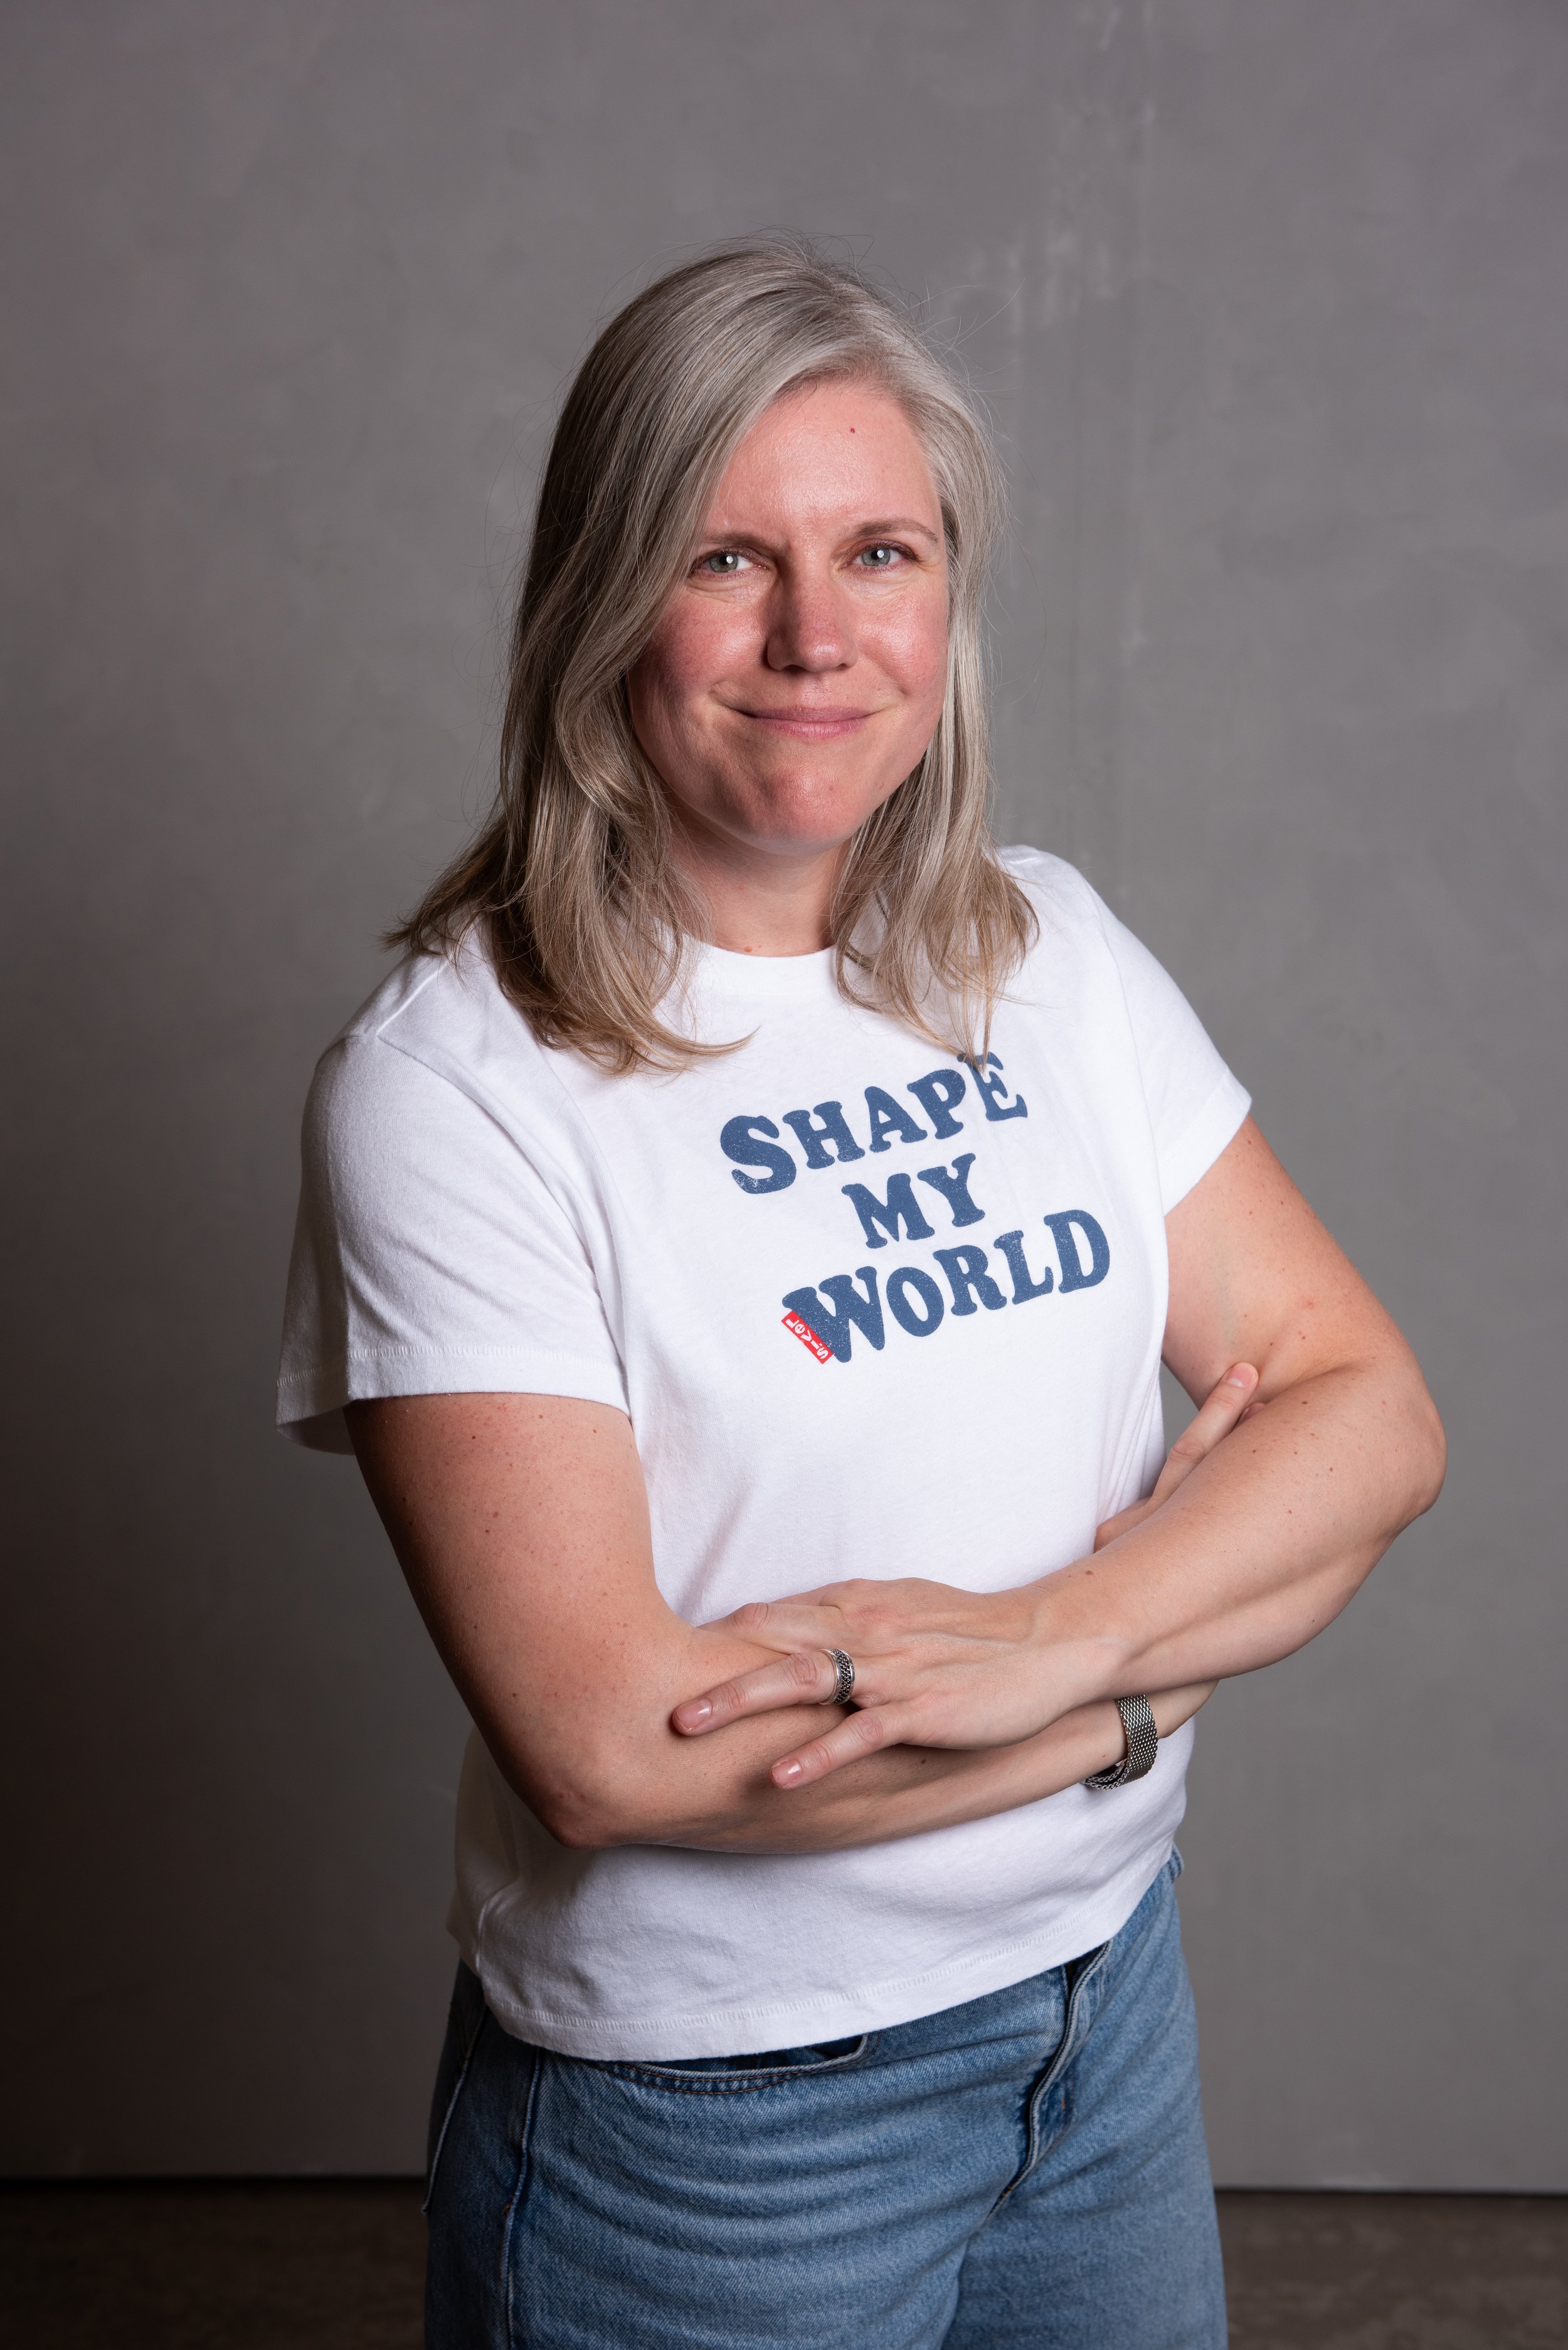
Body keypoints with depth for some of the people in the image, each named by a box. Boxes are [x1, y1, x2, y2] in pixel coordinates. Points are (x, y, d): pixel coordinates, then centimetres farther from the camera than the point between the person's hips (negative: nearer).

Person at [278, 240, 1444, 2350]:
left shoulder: (1054, 957, 0)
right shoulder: (452, 1079, -18)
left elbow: (1371, 1408, -3)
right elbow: (606, 1744, -24)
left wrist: (1055, 1634, -21)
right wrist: (1161, 1682, -16)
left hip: (1105, 1999, 5)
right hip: (708, 2112, -4)